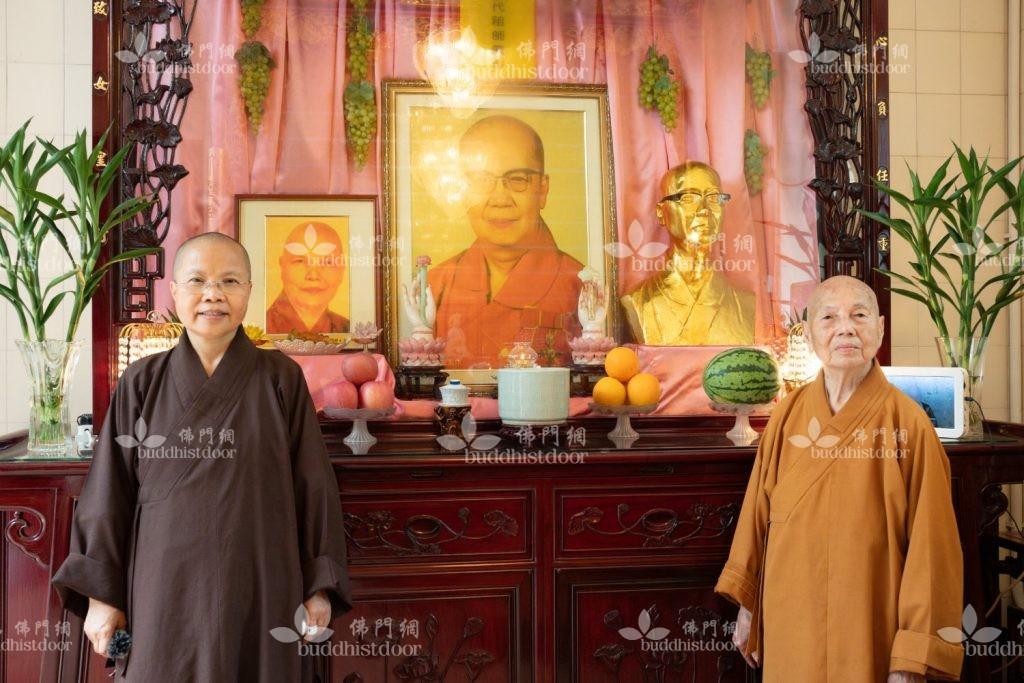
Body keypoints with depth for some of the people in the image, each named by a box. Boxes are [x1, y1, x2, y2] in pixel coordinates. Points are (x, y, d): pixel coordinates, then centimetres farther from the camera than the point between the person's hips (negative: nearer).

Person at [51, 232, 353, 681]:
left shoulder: (281, 379, -1)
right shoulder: (143, 383, 2)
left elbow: (313, 486, -1)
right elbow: (110, 492, 3)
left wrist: (320, 587, -5)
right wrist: (101, 592, -2)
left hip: (262, 588, 0)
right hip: (166, 589, 1)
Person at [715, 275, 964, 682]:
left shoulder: (907, 423, -12)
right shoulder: (787, 416, -2)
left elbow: (928, 547, -12)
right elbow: (758, 515, 6)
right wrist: (746, 605, 10)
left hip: (873, 630, -3)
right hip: (791, 625, 3)